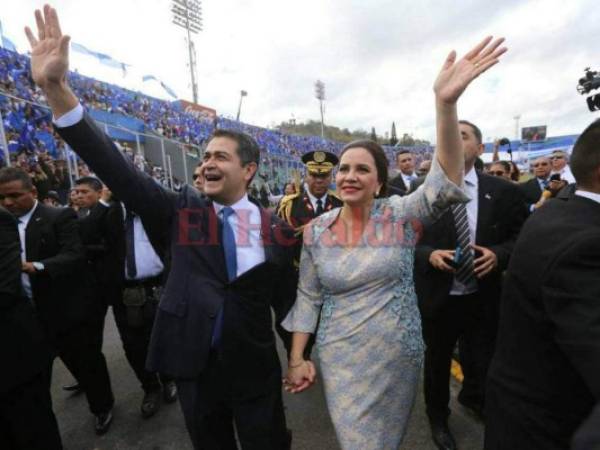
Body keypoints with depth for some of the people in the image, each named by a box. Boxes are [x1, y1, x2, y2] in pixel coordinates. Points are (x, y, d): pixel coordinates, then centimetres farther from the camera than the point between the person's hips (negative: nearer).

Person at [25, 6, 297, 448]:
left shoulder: (275, 227, -9)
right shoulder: (181, 211, -6)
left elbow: (285, 301, -2)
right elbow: (118, 169, -16)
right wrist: (56, 88, -22)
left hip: (255, 368, -1)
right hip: (194, 365, 2)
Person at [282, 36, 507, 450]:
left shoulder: (401, 215, -12)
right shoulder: (316, 231, -7)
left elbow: (446, 183, -29)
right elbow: (308, 297, -2)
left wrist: (446, 103, -42)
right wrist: (296, 359, -4)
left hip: (398, 356, 0)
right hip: (340, 359, 1)